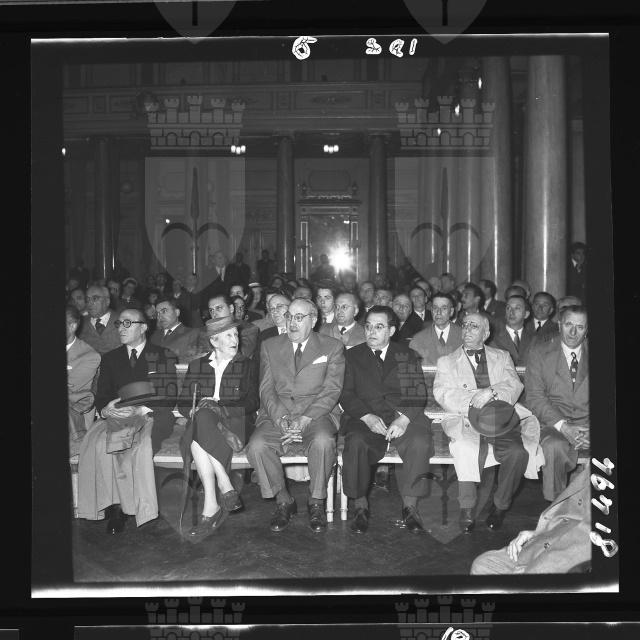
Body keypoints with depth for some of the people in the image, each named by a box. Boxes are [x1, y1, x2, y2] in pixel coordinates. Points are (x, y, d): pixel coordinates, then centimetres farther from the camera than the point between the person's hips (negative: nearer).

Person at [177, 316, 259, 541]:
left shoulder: (247, 365, 16)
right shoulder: (196, 365, 22)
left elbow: (251, 403, 3)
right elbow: (183, 403, 15)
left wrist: (217, 405, -12)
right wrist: (197, 409, -10)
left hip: (234, 423, -2)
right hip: (202, 421, 2)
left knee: (198, 439, -36)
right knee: (202, 419, -37)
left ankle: (211, 507, -35)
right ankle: (227, 489, -35)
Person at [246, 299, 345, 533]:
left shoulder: (332, 348, 7)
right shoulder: (269, 347, 14)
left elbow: (331, 390, -2)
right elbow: (266, 389, 6)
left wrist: (305, 419, -17)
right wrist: (281, 419, -12)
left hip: (316, 414, -2)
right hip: (277, 415, 2)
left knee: (323, 442, -35)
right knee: (257, 446, -27)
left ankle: (316, 503, -12)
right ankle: (283, 502, -5)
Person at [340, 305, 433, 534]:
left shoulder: (407, 356, 15)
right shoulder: (353, 356, 14)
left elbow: (418, 394, 4)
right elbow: (346, 395, 5)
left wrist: (404, 419, -15)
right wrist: (367, 417, -14)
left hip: (403, 417, 0)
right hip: (364, 418, 0)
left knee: (420, 442, -30)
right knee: (355, 443, -32)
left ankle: (410, 506, -16)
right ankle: (360, 506, -15)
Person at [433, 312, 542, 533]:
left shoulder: (501, 357, 24)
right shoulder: (447, 362, 20)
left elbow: (515, 386, 7)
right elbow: (441, 394, 3)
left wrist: (491, 392, -15)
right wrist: (473, 399, -14)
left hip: (502, 418, 1)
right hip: (467, 419, -1)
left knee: (518, 452, -29)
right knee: (467, 449, -35)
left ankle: (500, 505, -8)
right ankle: (467, 509, -19)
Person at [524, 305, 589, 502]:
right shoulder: (540, 355, 9)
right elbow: (535, 398, 0)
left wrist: (587, 431, -11)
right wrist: (563, 427, -15)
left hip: (586, 422, 2)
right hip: (553, 423, -1)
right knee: (554, 446, -35)